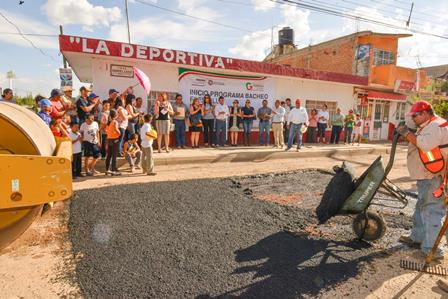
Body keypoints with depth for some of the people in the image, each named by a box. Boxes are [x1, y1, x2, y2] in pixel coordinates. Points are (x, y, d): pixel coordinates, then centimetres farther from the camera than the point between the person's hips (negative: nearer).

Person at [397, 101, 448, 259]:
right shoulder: (428, 127, 19)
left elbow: (424, 144, -29)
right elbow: (417, 142, 18)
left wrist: (407, 133, -19)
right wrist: (406, 134, 3)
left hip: (433, 178, -11)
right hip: (425, 177, 11)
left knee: (432, 211, -6)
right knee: (421, 208, 19)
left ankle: (433, 248, 1)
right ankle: (418, 237, 33)